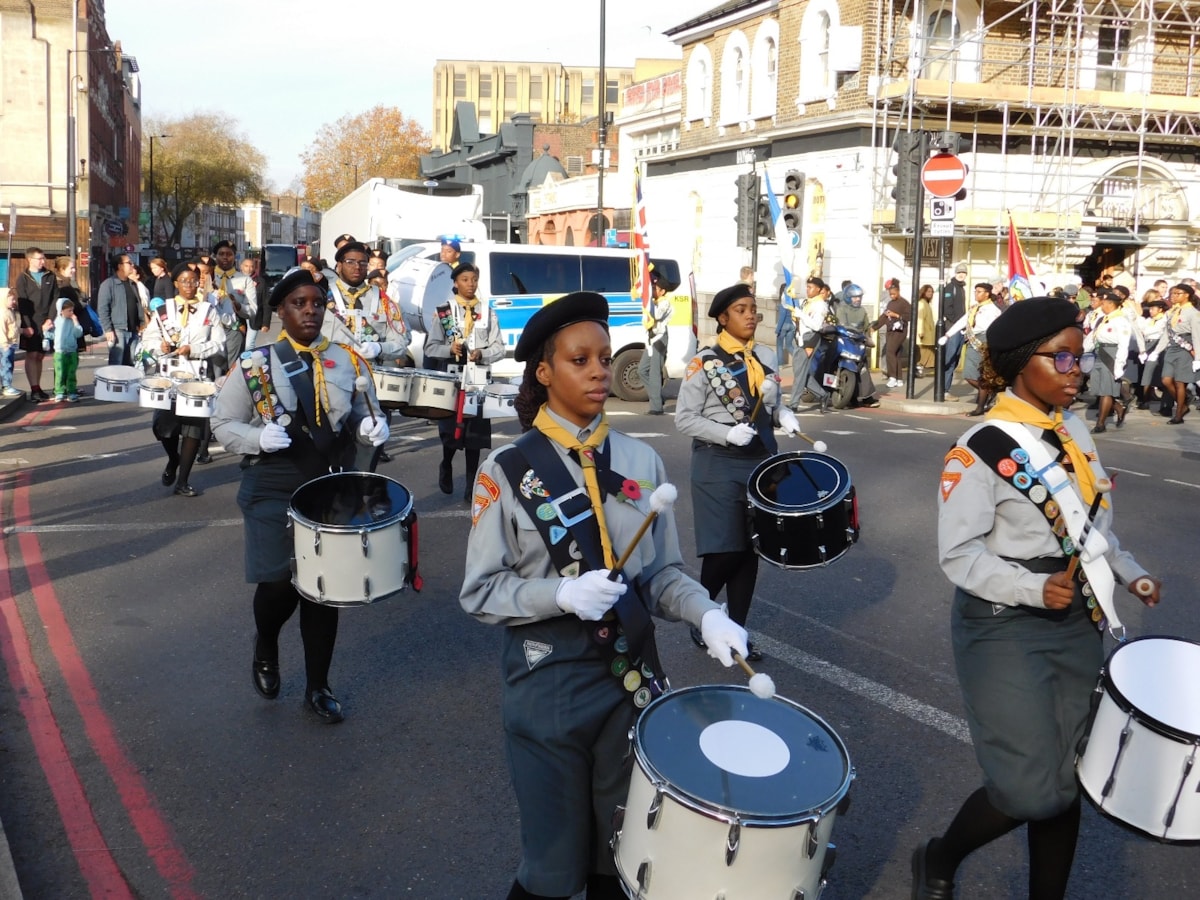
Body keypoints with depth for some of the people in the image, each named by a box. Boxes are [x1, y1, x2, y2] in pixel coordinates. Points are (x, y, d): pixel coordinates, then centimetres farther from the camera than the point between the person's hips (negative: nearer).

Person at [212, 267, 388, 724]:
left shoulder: (348, 361, 4)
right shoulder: (254, 364, -4)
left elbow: (365, 418, 12)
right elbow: (223, 424, 0)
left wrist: (373, 429, -12)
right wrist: (258, 438, -20)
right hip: (274, 492, -3)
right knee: (279, 583, -6)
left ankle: (318, 686, 26)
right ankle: (265, 650, 31)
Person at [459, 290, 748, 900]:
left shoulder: (640, 461, 1)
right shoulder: (507, 471, -9)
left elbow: (662, 572, 4)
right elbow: (480, 593, -8)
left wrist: (707, 615, -15)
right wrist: (561, 594, -23)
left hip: (632, 678, 3)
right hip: (549, 686, -3)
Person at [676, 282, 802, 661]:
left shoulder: (767, 357, 7)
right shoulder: (704, 363, -10)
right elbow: (684, 418, -10)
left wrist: (784, 415, 0)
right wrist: (728, 434, -21)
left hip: (762, 462, 6)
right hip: (719, 466, -5)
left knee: (751, 550, 9)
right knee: (723, 552, -5)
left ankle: (736, 631, 21)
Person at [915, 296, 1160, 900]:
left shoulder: (1074, 430, 5)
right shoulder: (981, 451, -17)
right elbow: (958, 555, -17)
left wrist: (1128, 573, 7)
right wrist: (1034, 589, -27)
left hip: (1078, 626, 7)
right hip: (1005, 630, -7)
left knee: (1068, 782, 11)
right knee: (1031, 791, -8)